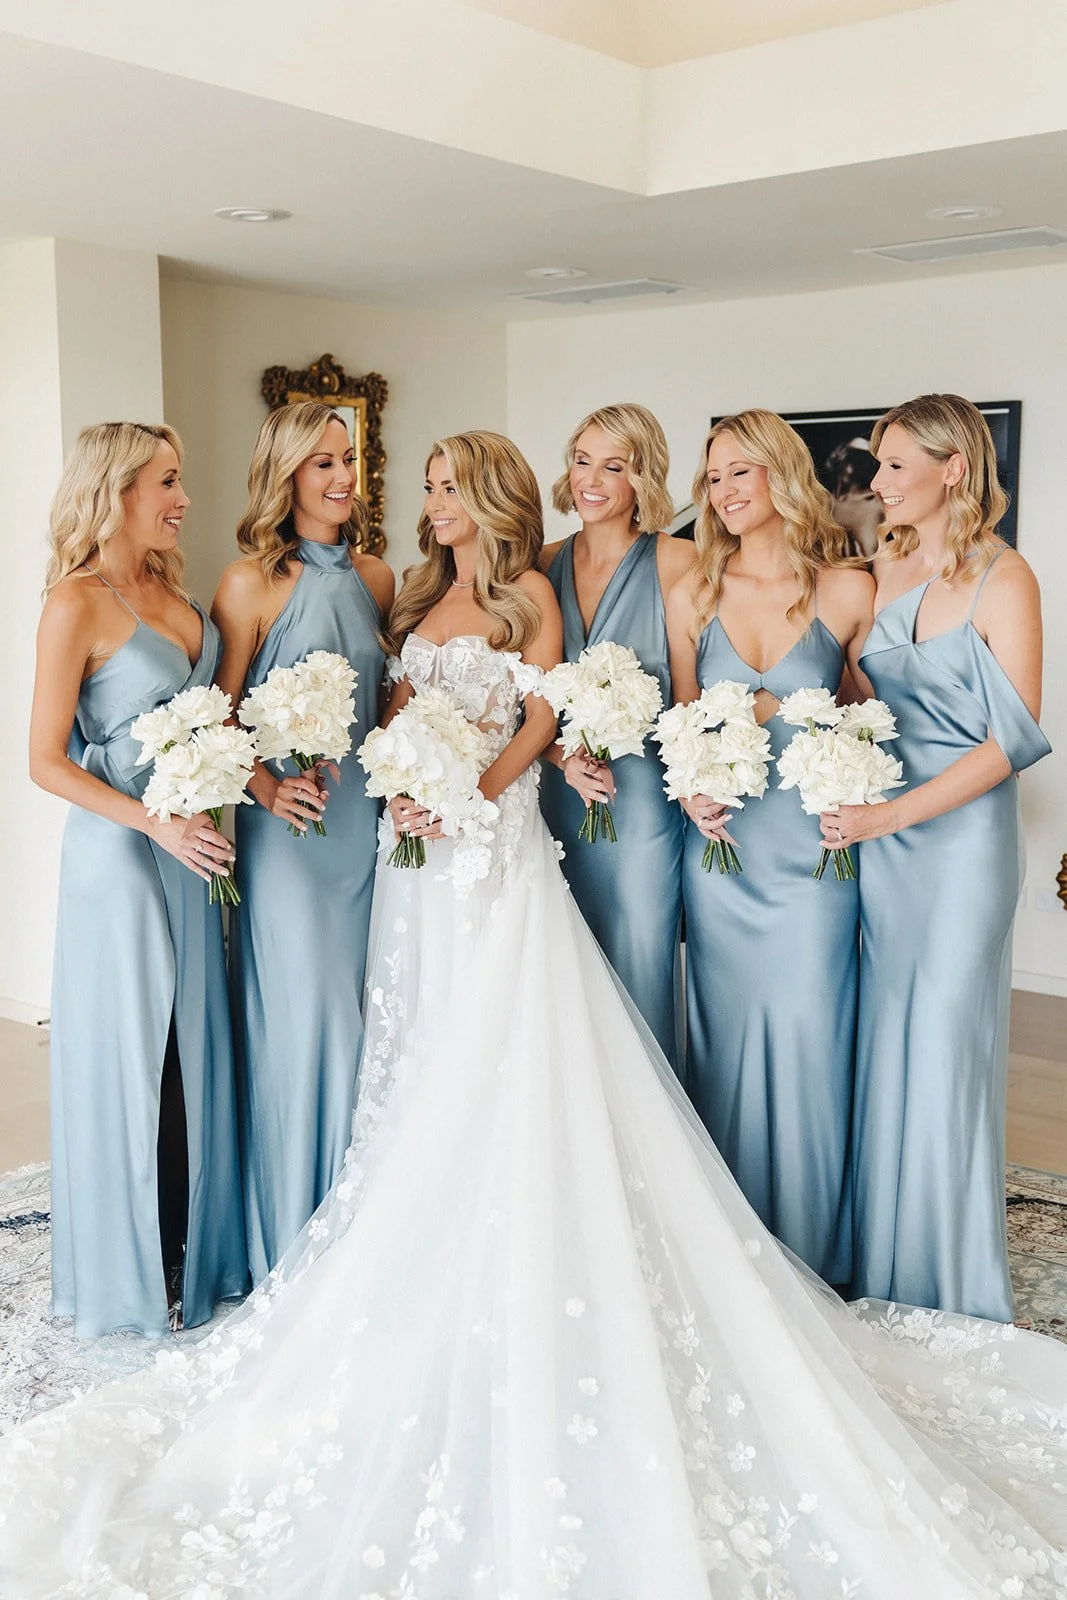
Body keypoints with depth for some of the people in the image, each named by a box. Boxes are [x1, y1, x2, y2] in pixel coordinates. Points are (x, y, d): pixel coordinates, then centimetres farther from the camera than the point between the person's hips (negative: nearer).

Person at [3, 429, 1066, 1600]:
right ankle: (425, 1261, 18)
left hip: (496, 840, -6)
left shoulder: (528, 593, 1)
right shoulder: (423, 596, 17)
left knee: (498, 1059, -7)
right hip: (422, 846, 6)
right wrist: (403, 789, -9)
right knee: (426, 1055, 8)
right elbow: (397, 713, 12)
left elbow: (539, 722, -6)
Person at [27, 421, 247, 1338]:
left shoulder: (169, 589, 9)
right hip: (122, 854, -7)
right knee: (130, 1059, 4)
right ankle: (135, 1277, 21)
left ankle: (199, 1253, 29)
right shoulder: (77, 604, -12)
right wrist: (159, 825, -20)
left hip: (194, 849, 7)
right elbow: (47, 762, -13)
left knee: (196, 1049, 13)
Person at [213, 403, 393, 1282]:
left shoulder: (375, 576, 8)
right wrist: (268, 787, -19)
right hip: (287, 823, -5)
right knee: (298, 1009, -2)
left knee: (359, 1008, 11)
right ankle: (292, 1233, 15)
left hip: (367, 817, 5)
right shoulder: (251, 582, -7)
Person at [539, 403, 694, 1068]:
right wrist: (563, 757, -6)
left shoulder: (675, 563, -6)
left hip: (643, 795, -4)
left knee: (640, 968, 2)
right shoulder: (544, 565, 8)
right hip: (560, 793, 4)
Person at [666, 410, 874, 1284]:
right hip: (721, 845, 2)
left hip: (813, 850, -2)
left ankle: (809, 1249, 20)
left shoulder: (849, 591, -2)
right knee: (723, 1038, 10)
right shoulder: (693, 596, 5)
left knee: (808, 1037, 1)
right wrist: (691, 788, -6)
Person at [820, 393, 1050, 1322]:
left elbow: (1013, 738, -13)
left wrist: (890, 815, -17)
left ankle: (952, 1286, 18)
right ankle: (875, 1267, 22)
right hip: (875, 830, 5)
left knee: (946, 1038, 0)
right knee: (880, 1036, 8)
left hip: (961, 832, -5)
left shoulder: (1003, 578, -9)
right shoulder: (881, 568, 9)